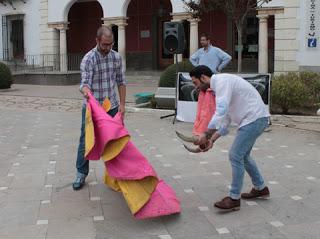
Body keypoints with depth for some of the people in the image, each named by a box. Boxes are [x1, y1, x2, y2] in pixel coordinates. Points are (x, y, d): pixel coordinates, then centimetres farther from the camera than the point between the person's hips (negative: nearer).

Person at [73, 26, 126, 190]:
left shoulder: (116, 57, 0)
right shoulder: (88, 59, -14)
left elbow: (121, 82, 6)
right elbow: (85, 83, -23)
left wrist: (122, 104, 0)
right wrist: (85, 91, -47)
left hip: (111, 107, 4)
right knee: (86, 141, 2)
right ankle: (81, 173, 15)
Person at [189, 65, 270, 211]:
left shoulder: (222, 81, -16)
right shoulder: (220, 85, 15)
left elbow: (221, 112, -29)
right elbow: (226, 118, 17)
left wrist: (206, 135, -25)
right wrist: (212, 139, 8)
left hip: (254, 119, -10)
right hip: (254, 119, 10)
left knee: (235, 155, -8)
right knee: (242, 155, 20)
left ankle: (234, 198, 2)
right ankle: (260, 188, 35)